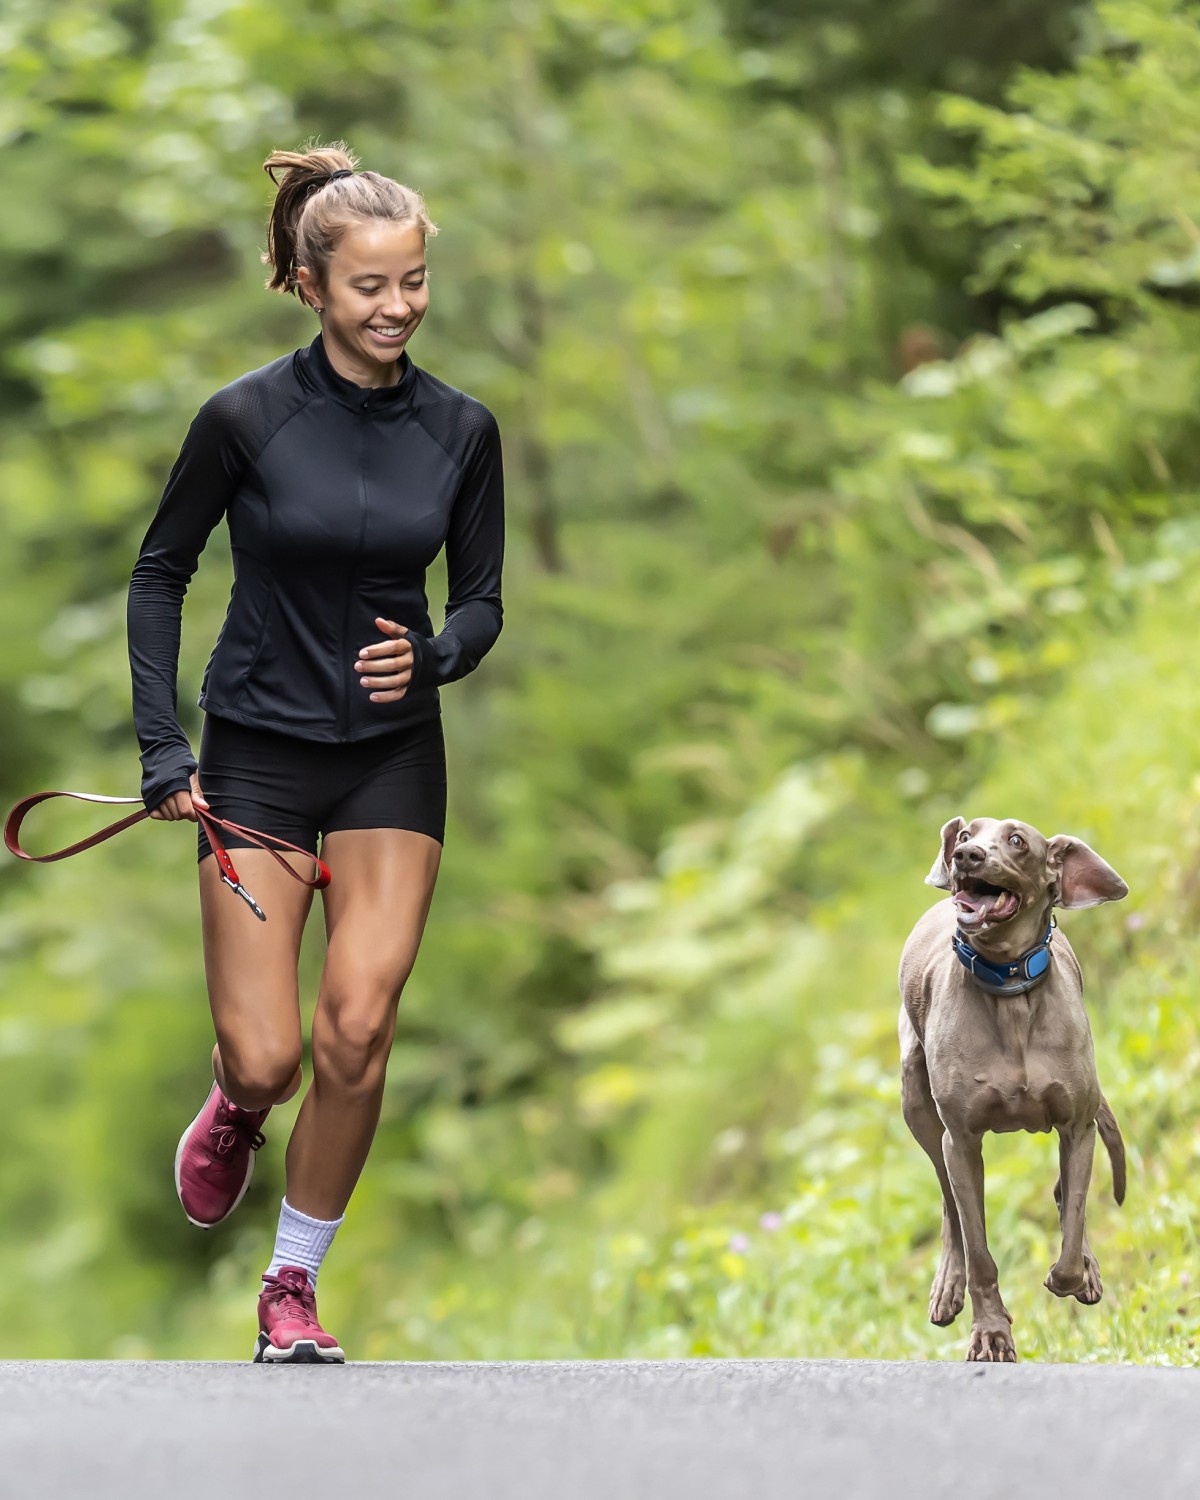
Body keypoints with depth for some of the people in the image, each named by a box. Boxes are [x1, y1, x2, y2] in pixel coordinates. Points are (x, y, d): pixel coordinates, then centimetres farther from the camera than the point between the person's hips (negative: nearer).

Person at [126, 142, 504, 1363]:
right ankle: (234, 1105, 32)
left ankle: (293, 1287, 9)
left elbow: (481, 601, 6)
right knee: (267, 1056, -8)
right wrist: (162, 746, -7)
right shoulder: (245, 418, -11)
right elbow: (160, 573, 0)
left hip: (393, 758, 2)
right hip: (258, 751, -2)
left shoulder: (461, 431, -3)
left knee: (355, 1033, -11)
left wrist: (433, 655, -17)